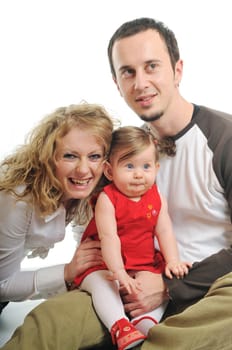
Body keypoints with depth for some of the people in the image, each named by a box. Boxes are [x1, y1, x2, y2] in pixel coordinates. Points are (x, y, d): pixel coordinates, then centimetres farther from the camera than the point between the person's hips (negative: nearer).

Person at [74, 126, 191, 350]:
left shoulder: (157, 198, 1)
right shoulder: (107, 199, -16)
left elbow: (165, 231, -2)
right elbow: (109, 237, -24)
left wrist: (172, 262, -16)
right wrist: (119, 272, -33)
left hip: (145, 265, 5)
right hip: (104, 265, -5)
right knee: (102, 285, -31)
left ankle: (146, 323, -26)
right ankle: (120, 327, -41)